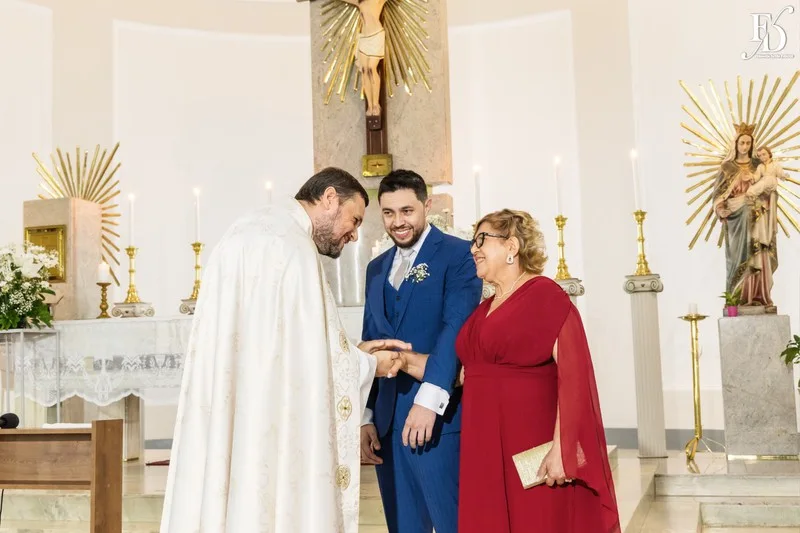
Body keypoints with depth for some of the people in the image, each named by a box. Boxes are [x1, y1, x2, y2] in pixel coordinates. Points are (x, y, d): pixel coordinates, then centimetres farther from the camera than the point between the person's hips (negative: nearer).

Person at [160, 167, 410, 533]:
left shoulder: (252, 231, 17)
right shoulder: (290, 242, -13)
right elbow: (305, 354, -14)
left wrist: (353, 352, 15)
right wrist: (367, 364, 2)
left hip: (227, 419, 10)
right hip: (264, 422, -10)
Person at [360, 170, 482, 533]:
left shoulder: (458, 255, -3)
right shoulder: (377, 267, 17)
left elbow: (457, 327, -15)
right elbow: (369, 343, 17)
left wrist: (428, 400, -23)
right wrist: (366, 417, 12)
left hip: (437, 416, -6)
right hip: (386, 419, 6)